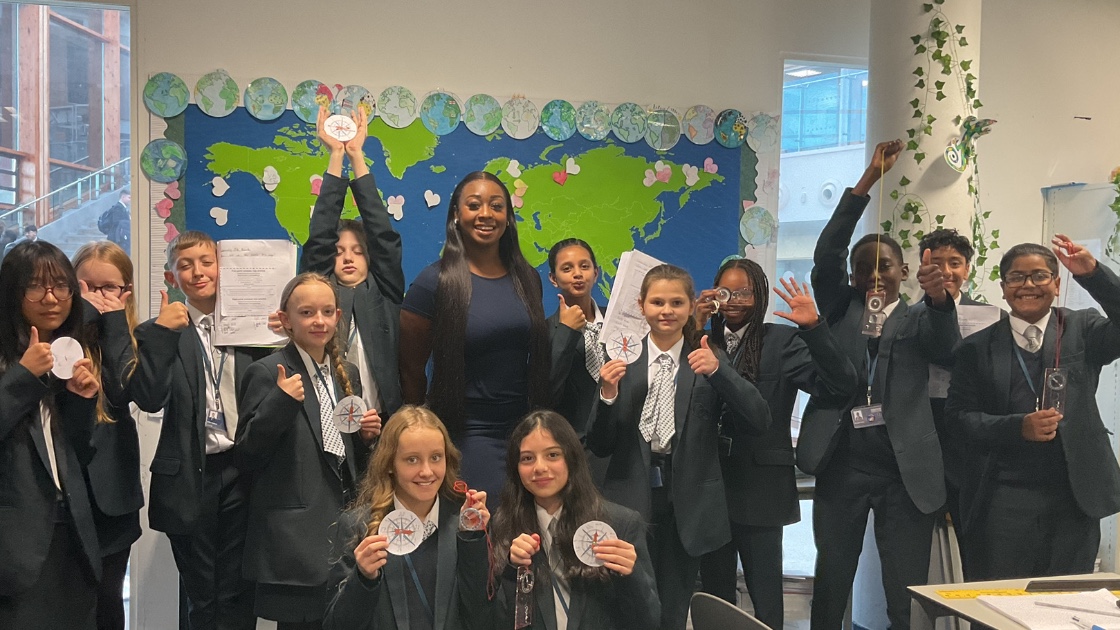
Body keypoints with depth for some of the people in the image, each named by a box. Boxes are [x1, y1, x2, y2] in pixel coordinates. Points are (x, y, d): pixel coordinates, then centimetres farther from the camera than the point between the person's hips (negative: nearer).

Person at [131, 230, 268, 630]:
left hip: (242, 470, 1)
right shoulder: (160, 334, 0)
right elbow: (149, 399, -13)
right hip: (191, 476, -1)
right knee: (201, 596, 12)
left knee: (238, 593, 9)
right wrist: (162, 332, -19)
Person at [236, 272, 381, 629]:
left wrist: (366, 435, 1)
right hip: (296, 535, -6)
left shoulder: (347, 374, 13)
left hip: (345, 520, 6)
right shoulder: (267, 373, -7)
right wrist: (280, 401, -21)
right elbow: (247, 457, -9)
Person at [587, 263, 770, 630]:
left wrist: (717, 370, -22)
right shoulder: (622, 360, 1)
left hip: (686, 508, 0)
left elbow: (759, 424, -10)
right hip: (631, 504, 0)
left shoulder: (710, 362, 2)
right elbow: (600, 447, 2)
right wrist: (608, 395, -16)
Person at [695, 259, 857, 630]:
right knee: (714, 595, 15)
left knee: (765, 598, 5)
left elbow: (840, 387, -13)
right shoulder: (705, 341, 8)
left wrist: (813, 327, -22)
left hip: (760, 486, -3)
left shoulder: (782, 341, -2)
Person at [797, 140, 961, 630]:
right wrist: (868, 179, -10)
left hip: (905, 471, -1)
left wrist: (939, 297, -34)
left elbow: (946, 350, -13)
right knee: (830, 589, 9)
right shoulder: (841, 309, 11)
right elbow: (824, 254, -4)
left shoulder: (917, 318, 8)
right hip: (841, 467, 1)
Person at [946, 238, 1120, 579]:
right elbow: (959, 414, 0)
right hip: (1002, 503, -1)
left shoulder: (1082, 330, 7)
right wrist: (1018, 427, -15)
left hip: (1074, 499, 1)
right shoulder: (977, 348, 4)